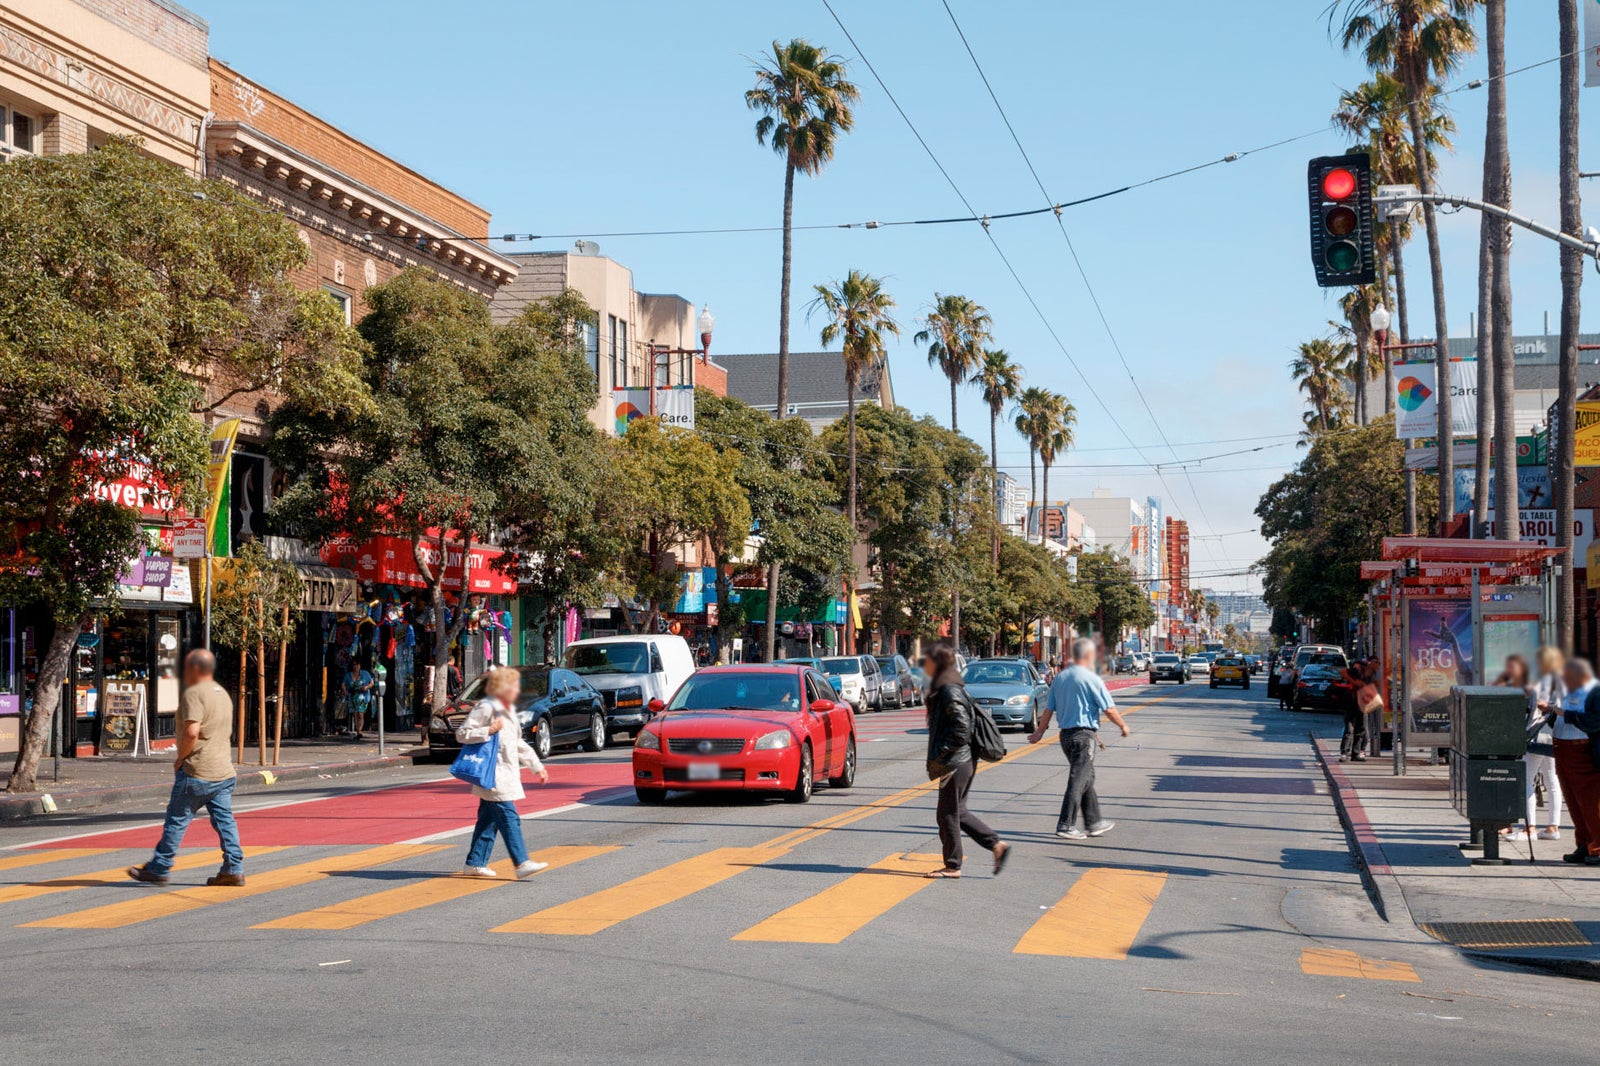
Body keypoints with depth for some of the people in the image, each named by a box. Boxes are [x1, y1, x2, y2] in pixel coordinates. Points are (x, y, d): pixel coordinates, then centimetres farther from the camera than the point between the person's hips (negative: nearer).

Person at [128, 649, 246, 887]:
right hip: (224, 770, 8)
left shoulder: (194, 693, -12)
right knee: (224, 821, 6)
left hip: (196, 772, -8)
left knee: (176, 820, 1)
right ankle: (233, 870, 2)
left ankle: (158, 869, 8)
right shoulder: (223, 694, 17)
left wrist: (180, 759, -10)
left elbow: (191, 732, -24)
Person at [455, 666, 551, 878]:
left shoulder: (508, 710, 18)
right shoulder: (486, 708, -11)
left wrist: (537, 766, 25)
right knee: (509, 817, -12)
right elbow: (462, 734, -15)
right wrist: (489, 731, -21)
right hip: (492, 775, -9)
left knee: (489, 820, 11)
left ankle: (475, 864, 16)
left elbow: (519, 744, 26)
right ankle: (522, 863, -15)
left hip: (505, 774, 9)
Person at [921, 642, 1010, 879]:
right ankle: (997, 845, 16)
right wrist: (937, 759, 18)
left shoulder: (949, 690, -17)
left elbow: (962, 728, -23)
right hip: (962, 761, 10)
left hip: (956, 762, -10)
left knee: (948, 814, 0)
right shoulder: (942, 687, 14)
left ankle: (952, 866, 9)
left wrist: (939, 757, -19)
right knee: (957, 812, 16)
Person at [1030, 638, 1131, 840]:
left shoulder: (1060, 678, 9)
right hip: (1084, 734, -8)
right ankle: (1066, 825, -9)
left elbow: (1049, 708, 11)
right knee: (1078, 780, -6)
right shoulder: (1091, 679, -13)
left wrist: (1040, 731, 20)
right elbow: (1109, 709, -12)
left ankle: (1094, 823, 23)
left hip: (1065, 734, 8)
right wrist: (1123, 726, 4)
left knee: (1087, 778, 17)